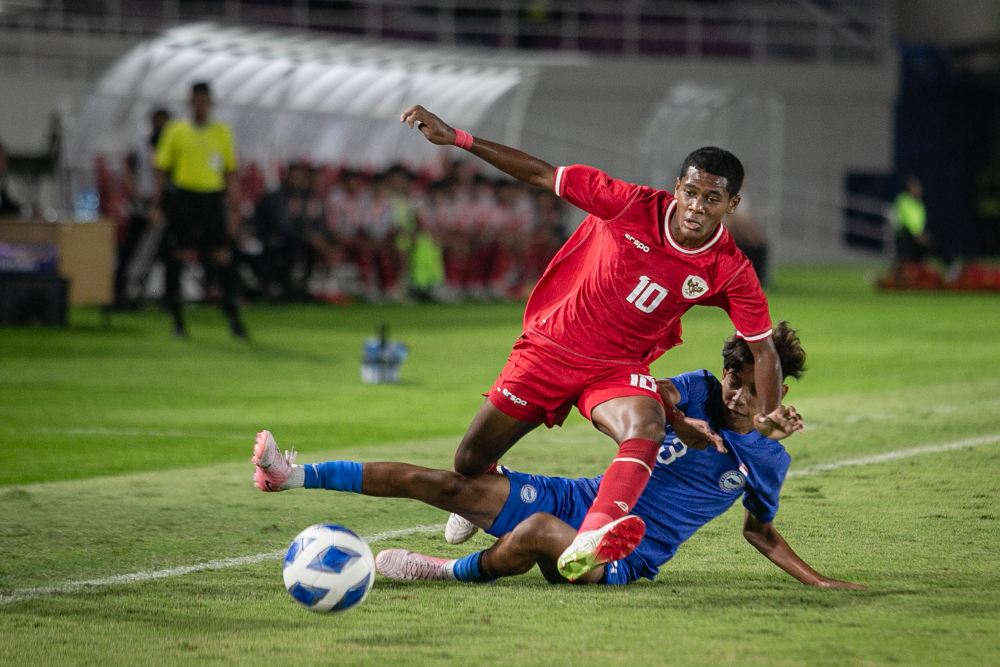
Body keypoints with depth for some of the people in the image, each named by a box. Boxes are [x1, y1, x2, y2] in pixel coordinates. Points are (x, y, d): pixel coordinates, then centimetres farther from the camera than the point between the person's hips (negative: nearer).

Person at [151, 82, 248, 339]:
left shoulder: (222, 132, 9)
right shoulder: (176, 131, 5)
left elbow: (231, 173, 12)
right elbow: (162, 170, 6)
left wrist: (234, 208, 7)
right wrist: (157, 204, -1)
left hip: (213, 198, 1)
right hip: (184, 197, -1)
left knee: (223, 257, -4)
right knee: (180, 257, -1)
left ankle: (233, 318, -1)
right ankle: (178, 318, 8)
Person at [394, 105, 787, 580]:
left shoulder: (730, 271, -13)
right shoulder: (633, 206, -17)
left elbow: (763, 348, -4)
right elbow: (541, 175, -11)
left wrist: (769, 414, -18)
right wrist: (456, 138, -13)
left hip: (618, 370, -1)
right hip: (549, 347, 1)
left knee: (646, 425, -37)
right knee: (469, 464, 6)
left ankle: (589, 542, -60)